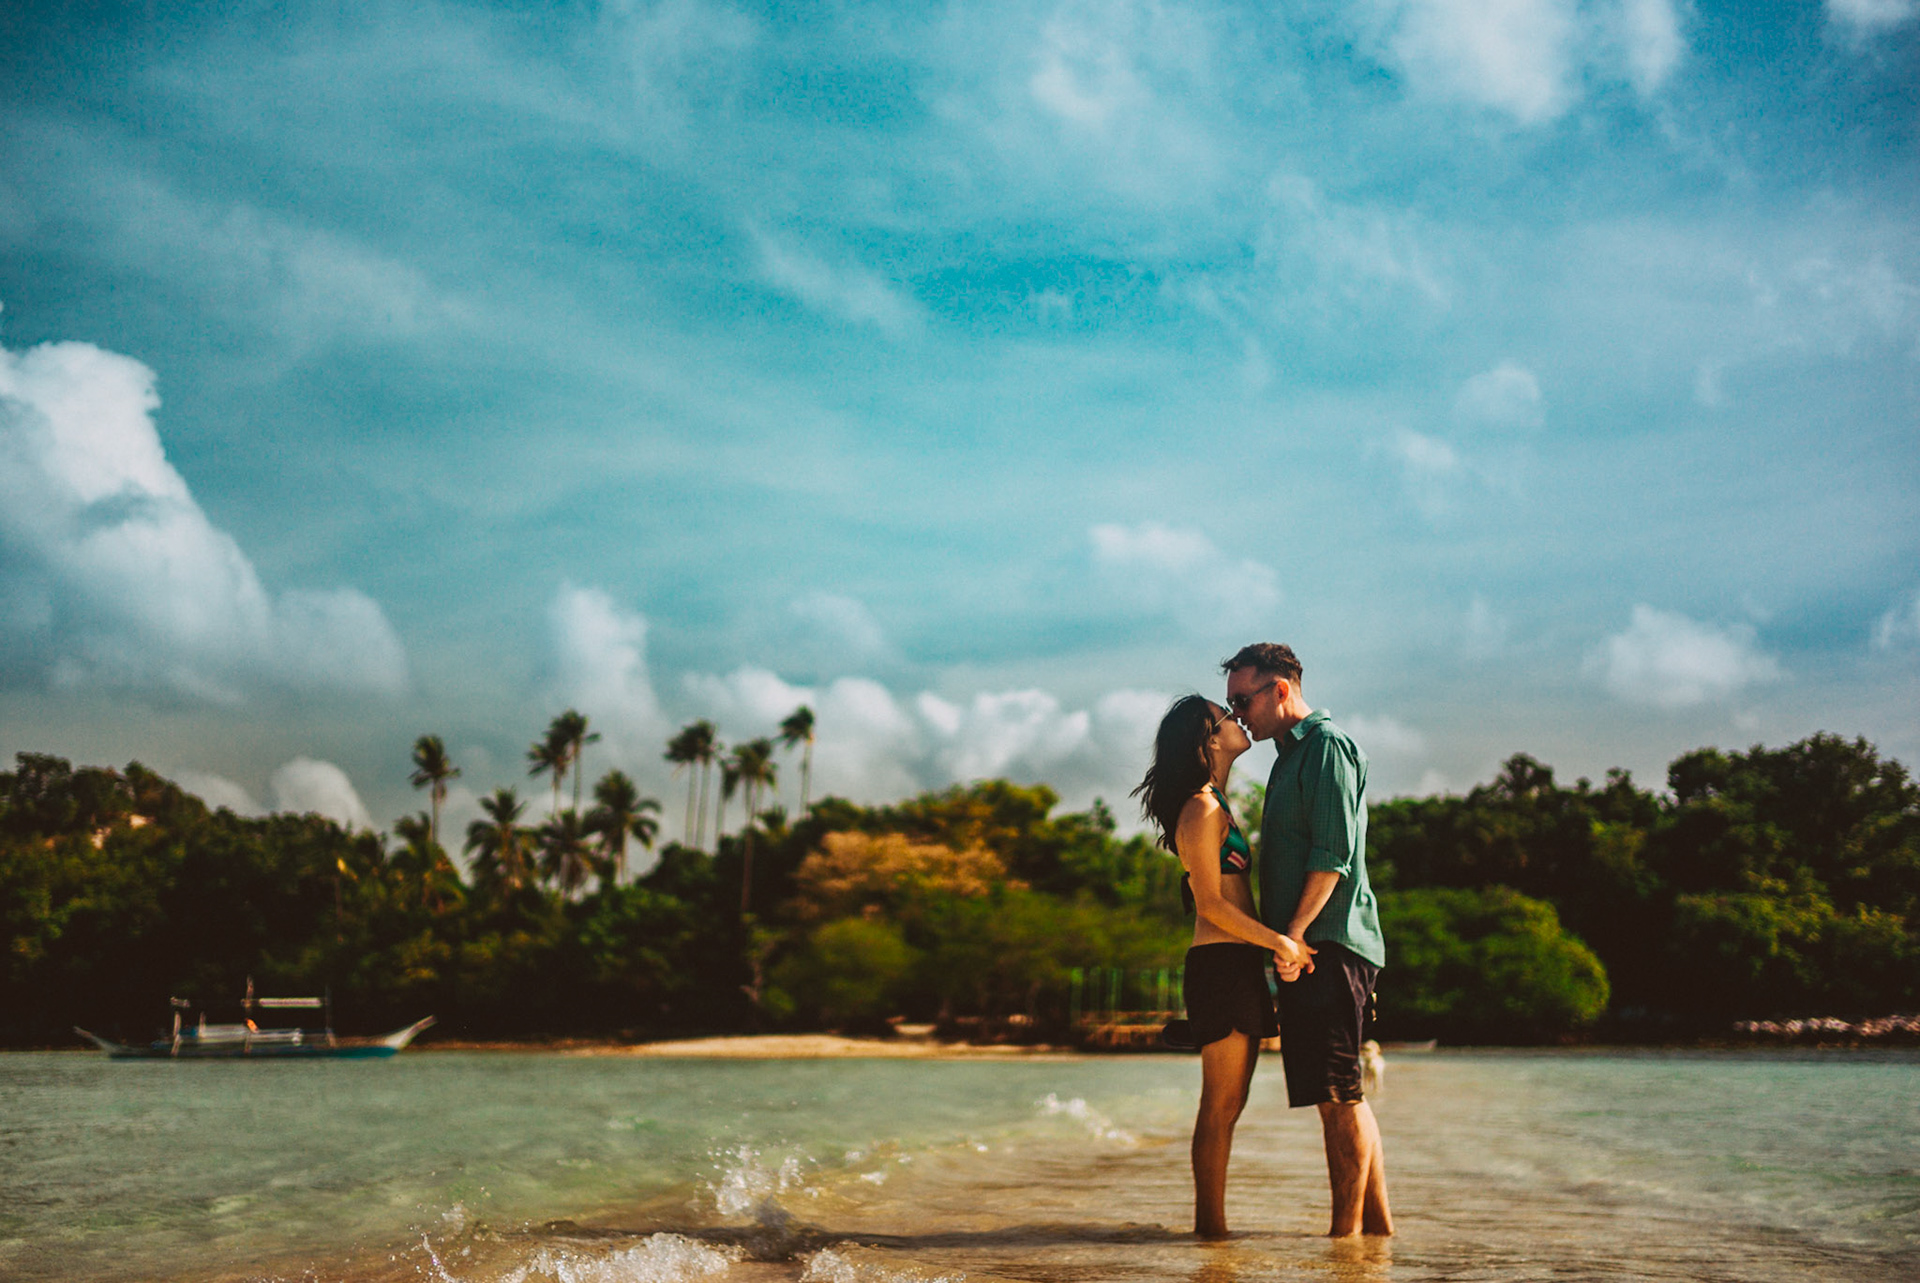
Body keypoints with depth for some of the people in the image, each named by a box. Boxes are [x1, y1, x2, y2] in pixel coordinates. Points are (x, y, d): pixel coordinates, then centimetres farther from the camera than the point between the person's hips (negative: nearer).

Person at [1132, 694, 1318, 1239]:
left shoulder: (1215, 807, 20)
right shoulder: (1203, 810, -11)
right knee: (1221, 1106, -7)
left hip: (1237, 966, 10)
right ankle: (1211, 1226, -4)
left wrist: (1283, 941, 18)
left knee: (1228, 1105, 10)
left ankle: (1210, 1225, 14)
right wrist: (1280, 942, -14)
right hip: (1222, 964, -10)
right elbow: (1211, 904, -16)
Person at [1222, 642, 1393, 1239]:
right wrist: (1286, 939, 17)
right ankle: (1377, 1223, 16)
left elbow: (1333, 853, -16)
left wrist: (1295, 931, -18)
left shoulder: (1327, 745, -7)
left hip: (1329, 943, -10)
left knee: (1339, 1096, -9)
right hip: (1305, 948, 10)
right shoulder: (1292, 754, 23)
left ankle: (1347, 1232, -7)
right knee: (1343, 1096, 11)